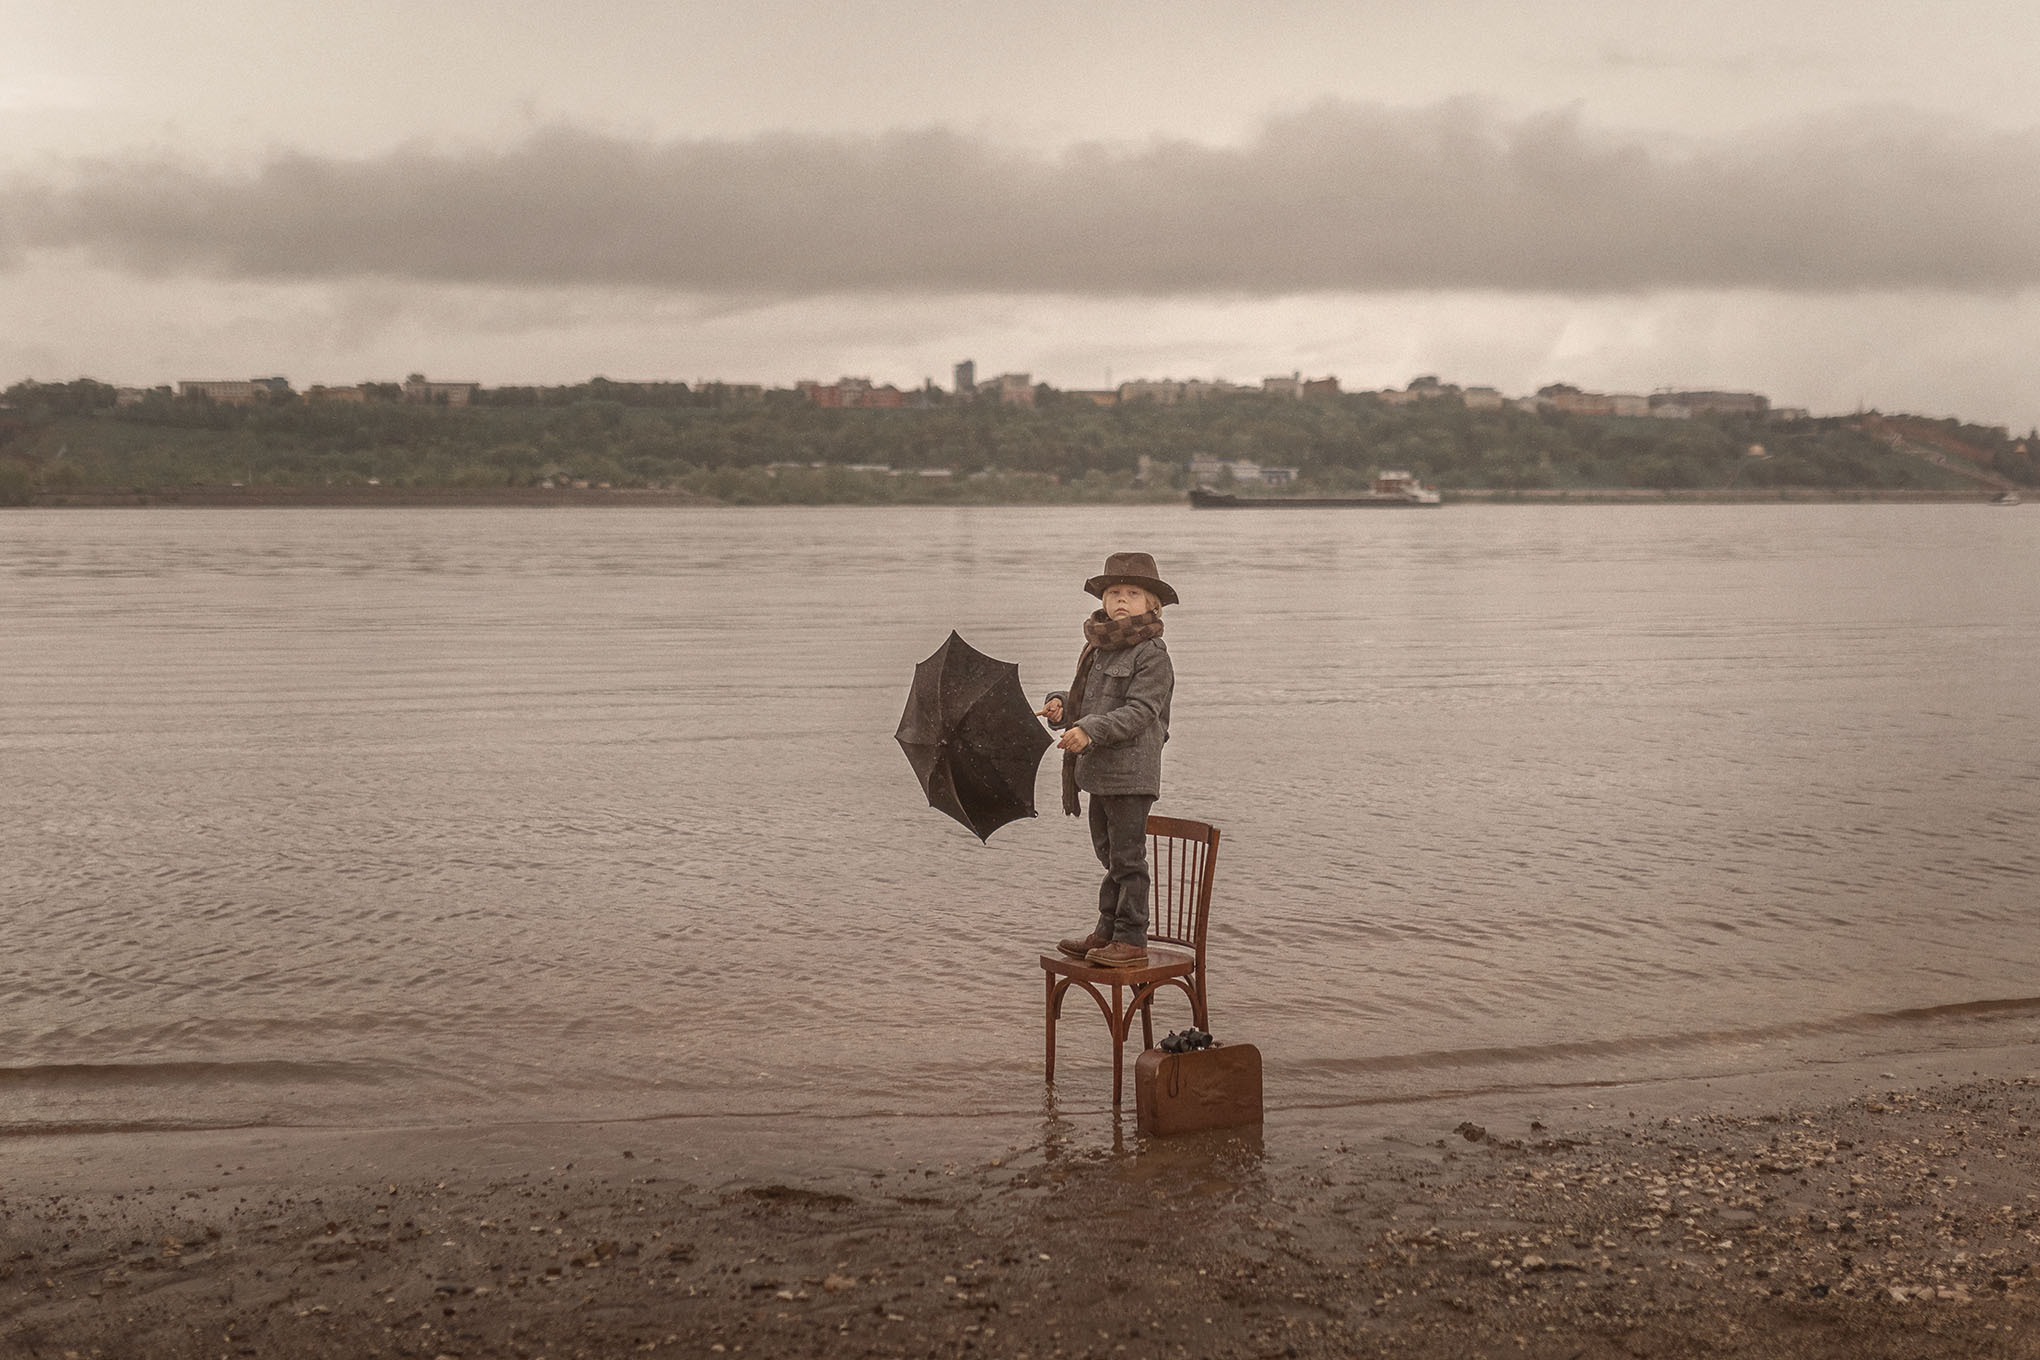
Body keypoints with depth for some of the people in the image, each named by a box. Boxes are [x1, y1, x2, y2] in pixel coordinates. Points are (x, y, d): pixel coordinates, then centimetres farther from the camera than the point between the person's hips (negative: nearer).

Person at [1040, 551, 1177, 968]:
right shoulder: (1099, 651, 14)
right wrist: (1060, 704, 0)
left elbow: (1138, 712, -20)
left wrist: (1089, 730, -29)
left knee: (1127, 858, -3)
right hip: (1099, 773, 9)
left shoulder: (1153, 655, -11)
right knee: (1109, 855, 17)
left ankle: (1132, 941, 3)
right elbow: (1083, 699, 22)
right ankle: (1107, 931, 26)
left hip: (1131, 774, -9)